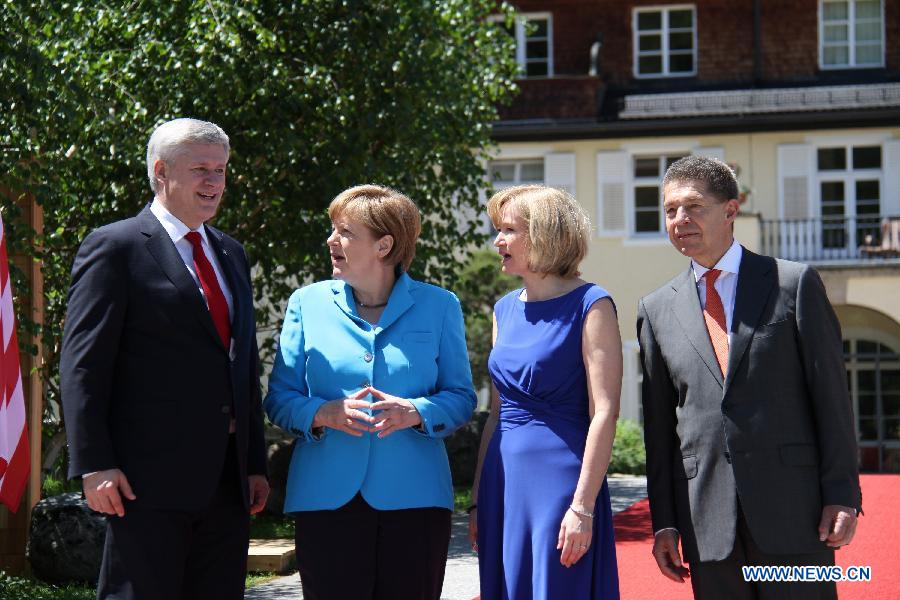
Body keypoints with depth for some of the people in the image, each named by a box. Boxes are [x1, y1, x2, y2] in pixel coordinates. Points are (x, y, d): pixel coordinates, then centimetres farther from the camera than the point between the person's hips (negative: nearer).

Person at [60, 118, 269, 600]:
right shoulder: (114, 248, -3)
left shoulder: (230, 254, 20)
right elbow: (82, 365, -8)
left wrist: (255, 463, 17)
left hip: (226, 482, 7)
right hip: (148, 480, -7)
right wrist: (95, 466, -16)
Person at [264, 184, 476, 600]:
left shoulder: (438, 307, 7)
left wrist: (415, 412, -16)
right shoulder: (308, 303, 9)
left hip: (414, 498, 0)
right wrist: (323, 413, -14)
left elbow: (461, 398, 5)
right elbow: (279, 398, 7)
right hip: (326, 499, 1)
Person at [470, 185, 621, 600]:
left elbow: (604, 413, -13)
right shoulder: (506, 310, 13)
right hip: (504, 483, 7)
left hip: (560, 482, -7)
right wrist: (479, 499, 13)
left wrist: (583, 506, -18)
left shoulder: (589, 305, -7)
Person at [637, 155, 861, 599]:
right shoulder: (657, 309, 11)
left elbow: (831, 396, 0)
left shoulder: (795, 284, 3)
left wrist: (842, 495, -6)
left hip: (793, 506, -2)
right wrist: (664, 522, 6)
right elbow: (659, 425, 11)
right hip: (706, 519, 3)